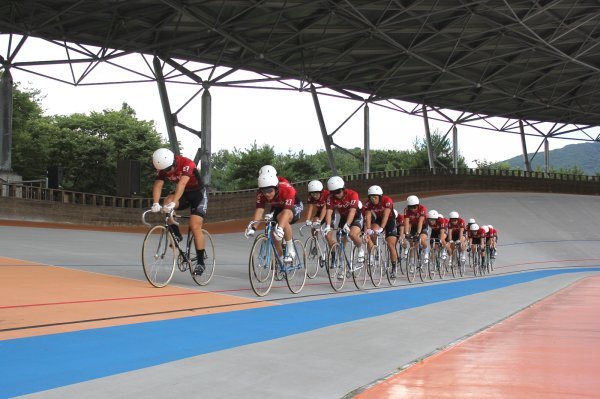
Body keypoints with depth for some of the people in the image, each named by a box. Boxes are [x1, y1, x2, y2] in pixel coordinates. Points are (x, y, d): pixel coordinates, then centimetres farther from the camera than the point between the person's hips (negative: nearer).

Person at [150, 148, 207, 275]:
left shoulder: (187, 164, -31)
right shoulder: (163, 168, -14)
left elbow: (182, 184, -44)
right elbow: (158, 185, -24)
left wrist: (173, 203, -56)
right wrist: (155, 204, -42)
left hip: (198, 194, -5)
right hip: (183, 194, 5)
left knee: (195, 226, -17)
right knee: (166, 203, -27)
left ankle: (200, 263, -8)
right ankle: (176, 234, -9)